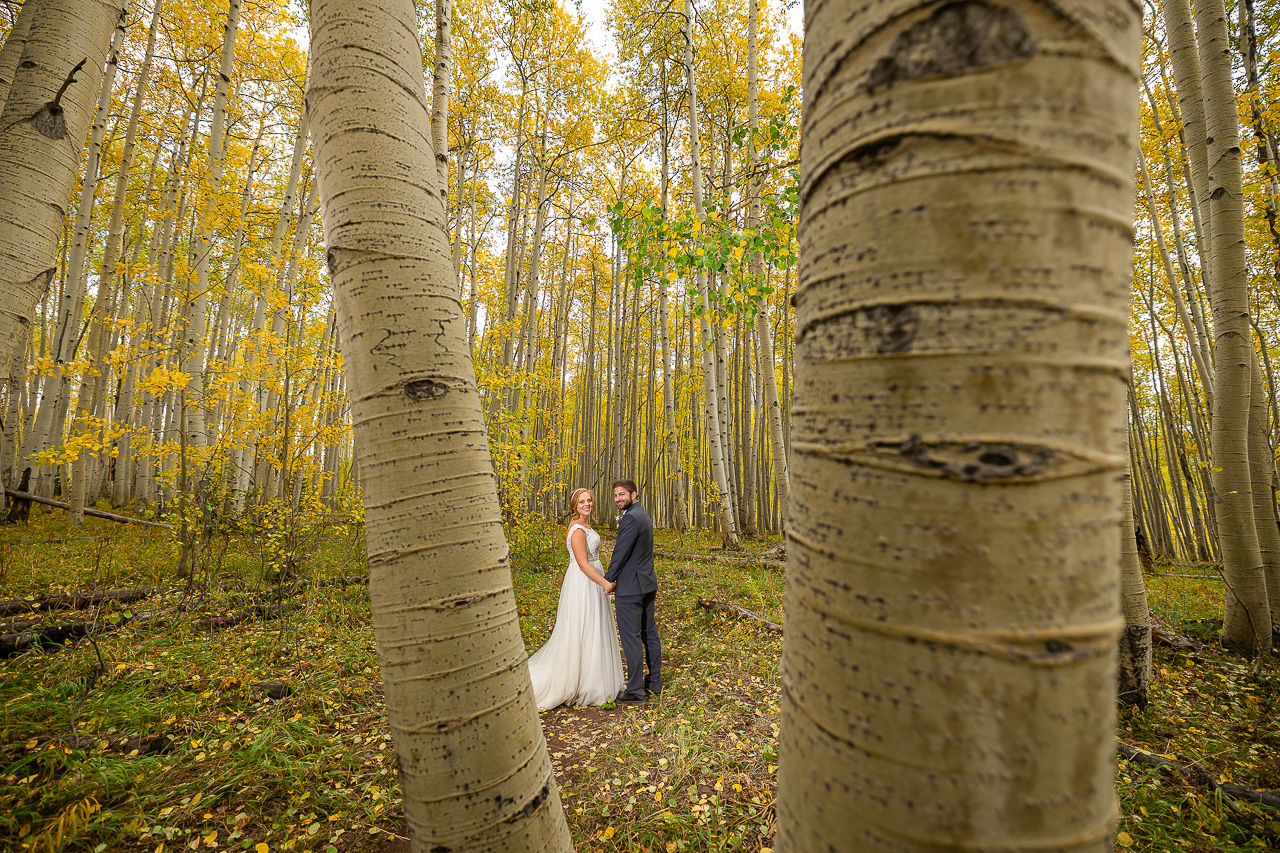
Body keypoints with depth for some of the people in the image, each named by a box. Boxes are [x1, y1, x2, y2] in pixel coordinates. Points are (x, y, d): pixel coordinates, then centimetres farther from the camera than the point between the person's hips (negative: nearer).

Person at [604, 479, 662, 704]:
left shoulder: (631, 518, -20)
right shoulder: (643, 515, 12)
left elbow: (620, 553, -19)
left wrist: (607, 581, -6)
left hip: (630, 586, -10)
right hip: (647, 584, 10)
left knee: (631, 638, 0)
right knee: (649, 633, 17)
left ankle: (635, 690, 10)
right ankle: (655, 682, 28)